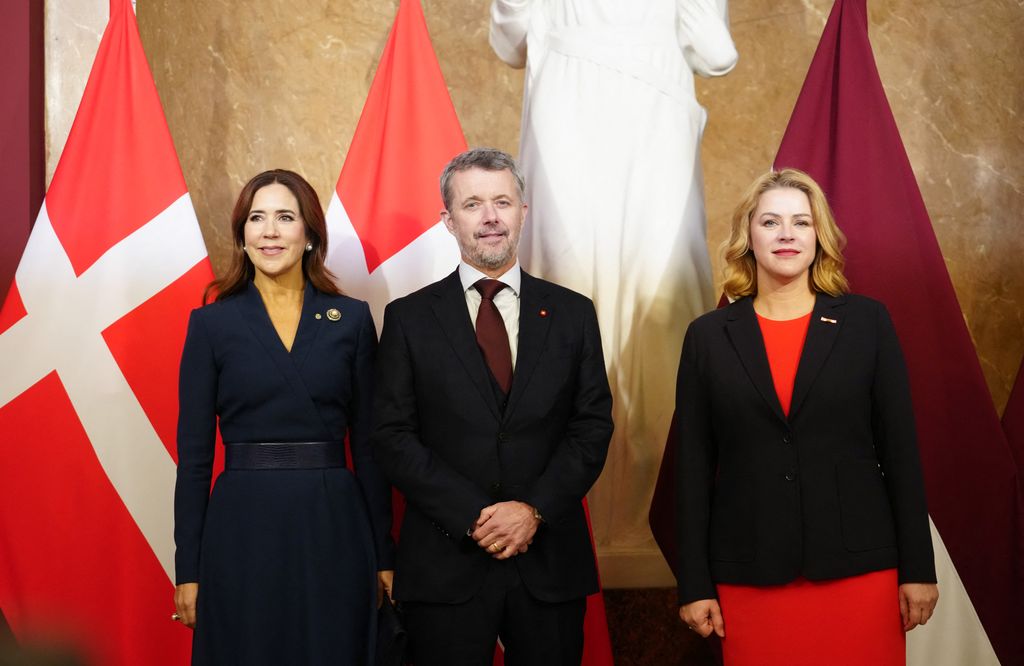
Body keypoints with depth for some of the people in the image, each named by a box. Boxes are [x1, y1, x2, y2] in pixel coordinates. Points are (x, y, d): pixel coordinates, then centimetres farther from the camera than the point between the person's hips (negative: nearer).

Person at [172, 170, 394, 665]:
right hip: (243, 531, -1)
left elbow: (368, 444, 7)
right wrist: (188, 569, 0)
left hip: (333, 530, 1)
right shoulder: (212, 323, 2)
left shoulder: (351, 319, 5)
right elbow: (194, 454, 2)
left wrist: (384, 555, 5)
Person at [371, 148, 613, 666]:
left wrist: (533, 509, -11)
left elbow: (593, 426, 3)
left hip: (549, 561, 1)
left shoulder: (573, 314, 7)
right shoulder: (410, 319, 3)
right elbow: (392, 437, -2)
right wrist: (473, 517, -12)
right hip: (446, 565, -1)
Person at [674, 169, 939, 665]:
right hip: (750, 577, 0)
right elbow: (693, 466, 4)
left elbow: (900, 449, 3)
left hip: (859, 564, 0)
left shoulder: (867, 322, 3)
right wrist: (695, 584, 1)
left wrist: (918, 568, 0)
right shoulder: (708, 336, 4)